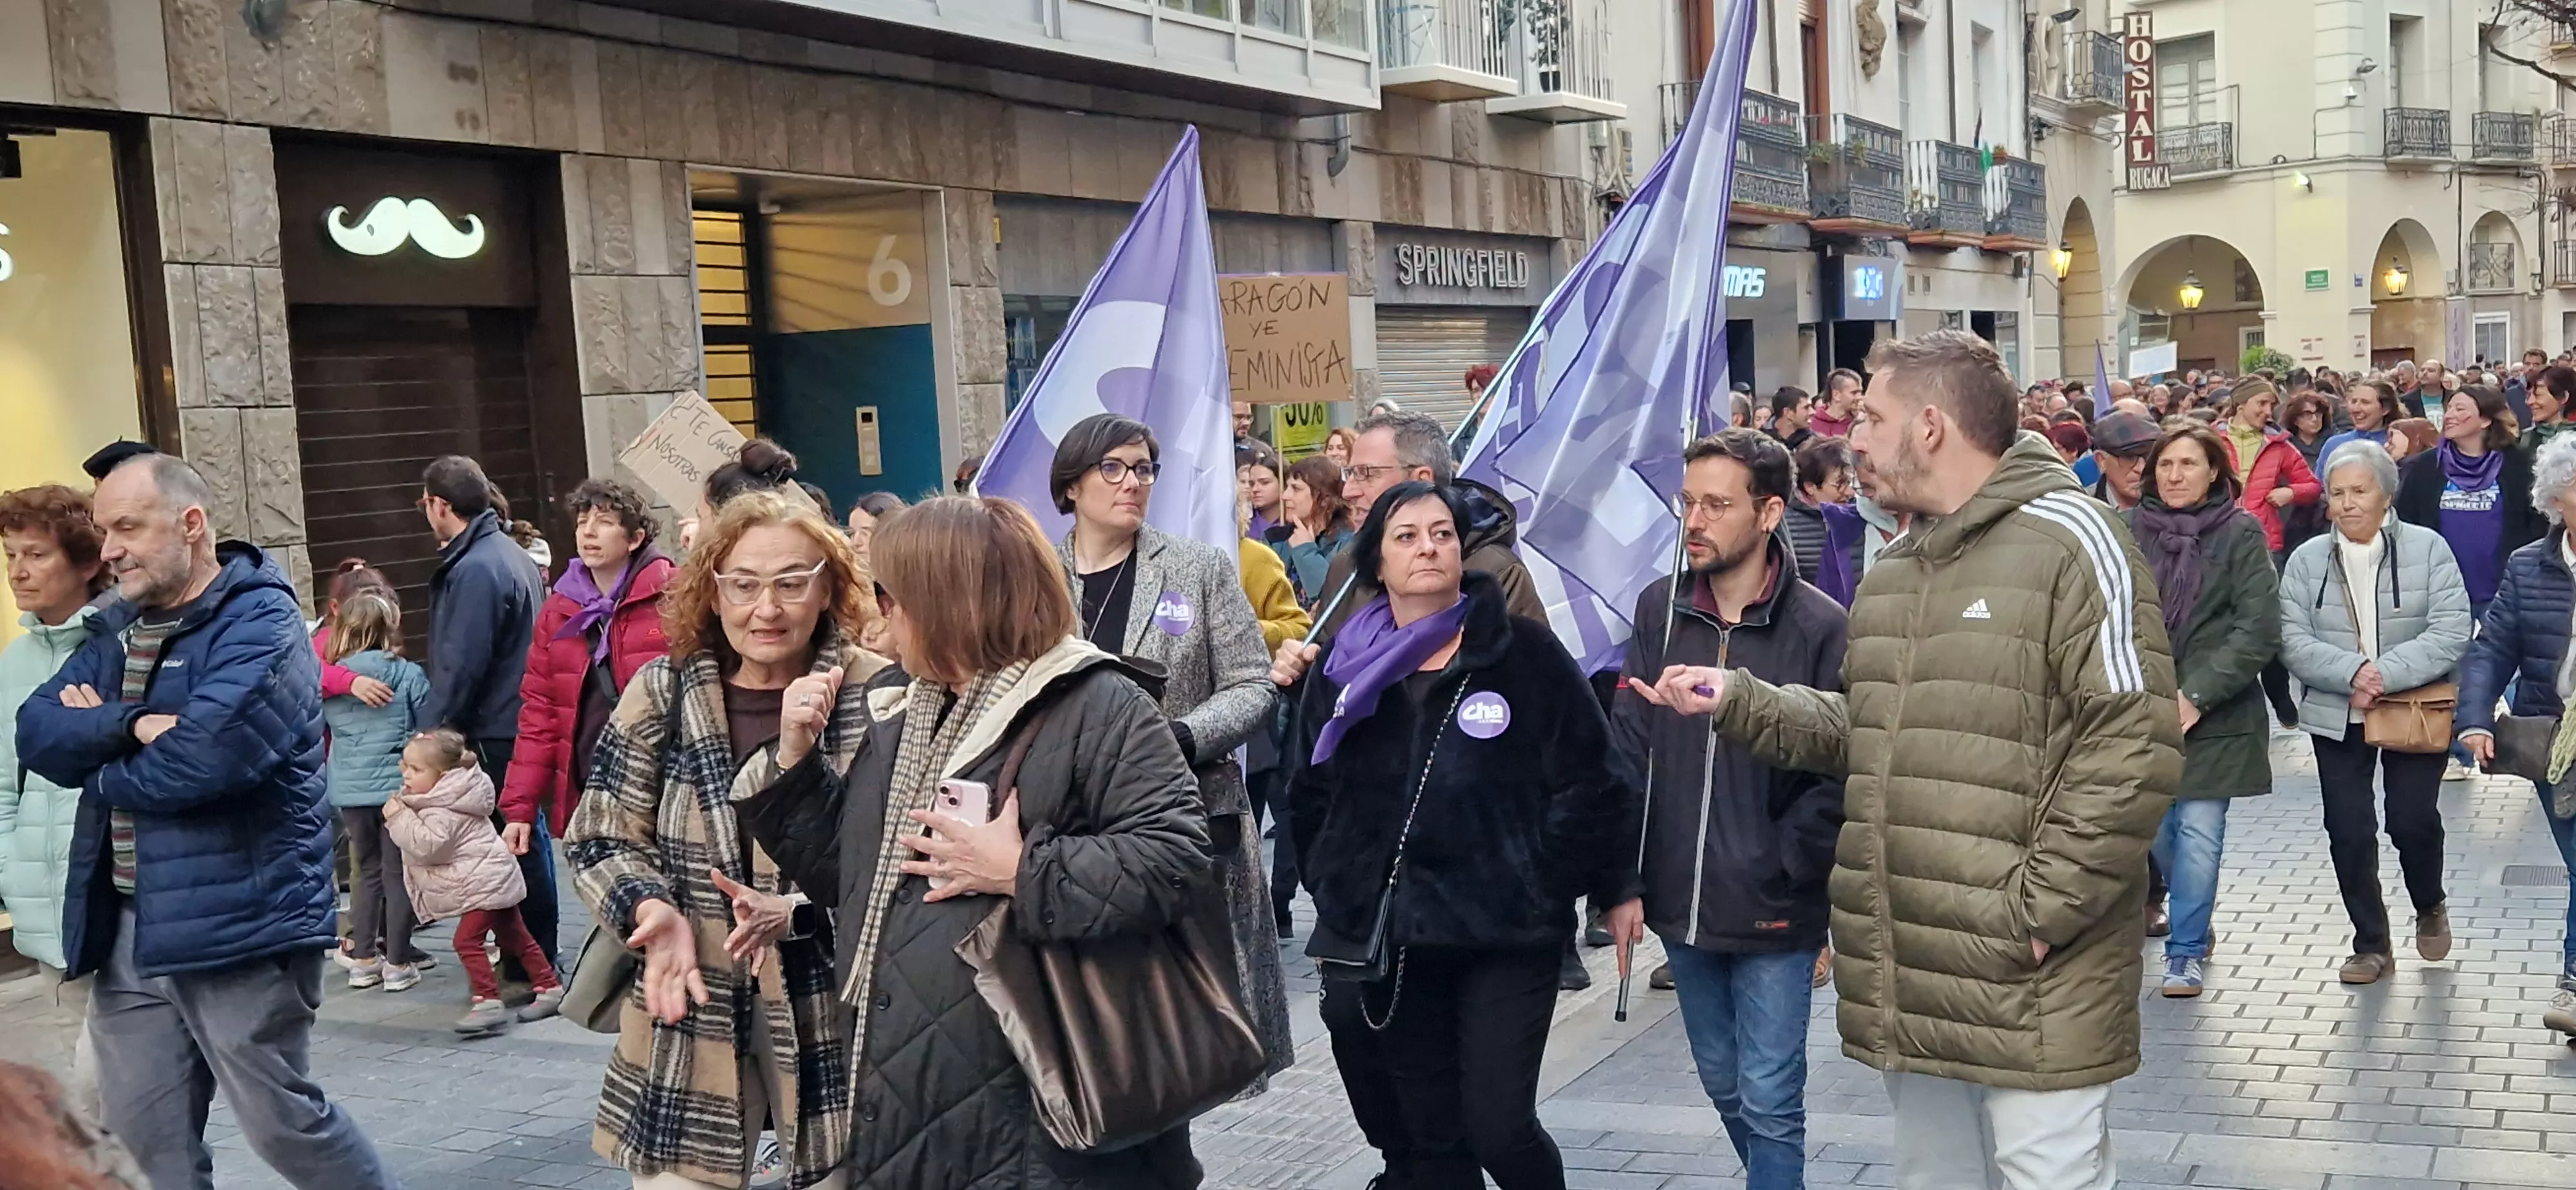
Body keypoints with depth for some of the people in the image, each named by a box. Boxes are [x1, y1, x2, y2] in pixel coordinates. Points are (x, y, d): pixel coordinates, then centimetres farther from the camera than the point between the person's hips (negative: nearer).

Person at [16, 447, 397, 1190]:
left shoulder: (260, 627, -12)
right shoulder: (117, 631, 14)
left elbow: (200, 760, -25)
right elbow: (36, 732, 1)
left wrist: (96, 748, -6)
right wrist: (130, 725, -18)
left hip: (237, 927, -8)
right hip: (127, 932, 8)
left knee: (283, 1125, 2)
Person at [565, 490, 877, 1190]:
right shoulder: (663, 692, -1)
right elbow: (599, 839, 4)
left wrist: (794, 912, -20)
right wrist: (652, 909, -15)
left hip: (831, 1012, -1)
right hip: (689, 1007, 1)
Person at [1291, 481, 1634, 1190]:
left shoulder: (1524, 651, -4)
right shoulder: (1345, 667, 6)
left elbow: (1584, 780, -3)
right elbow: (1312, 798, 14)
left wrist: (1613, 887, -3)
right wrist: (1335, 898, 11)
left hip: (1508, 931, -3)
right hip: (1390, 938, 3)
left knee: (1498, 1126, -6)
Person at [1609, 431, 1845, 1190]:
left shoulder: (1821, 628, -12)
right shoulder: (1660, 611, 2)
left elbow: (1837, 775, -12)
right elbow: (1627, 750, 3)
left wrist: (1786, 874, -12)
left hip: (1775, 913, -5)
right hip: (1680, 904, 5)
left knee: (1769, 1102, 3)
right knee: (1724, 1086, 19)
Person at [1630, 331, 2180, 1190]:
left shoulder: (2070, 540, -12)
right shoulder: (1893, 571, 16)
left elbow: (2134, 749, -18)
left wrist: (2038, 907, -19)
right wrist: (1741, 700, 6)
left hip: (2030, 979, -8)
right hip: (1911, 970, 8)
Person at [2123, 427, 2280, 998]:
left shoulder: (2241, 533, -5)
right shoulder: (2130, 529, 2)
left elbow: (2259, 630, -9)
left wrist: (2197, 694, -14)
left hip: (2214, 713, -3)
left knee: (2199, 832, -5)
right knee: (2156, 826, 11)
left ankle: (2187, 950, 8)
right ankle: (2189, 923, 35)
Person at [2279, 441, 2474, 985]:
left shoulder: (2428, 548, -4)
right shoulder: (2307, 559, 1)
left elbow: (2451, 633, -12)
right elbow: (2293, 640, -6)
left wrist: (2386, 675, -22)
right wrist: (2351, 672, -22)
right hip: (2337, 716, 2)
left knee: (2412, 819, -4)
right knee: (2348, 832, 2)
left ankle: (2430, 907, 29)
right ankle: (2371, 945, 19)